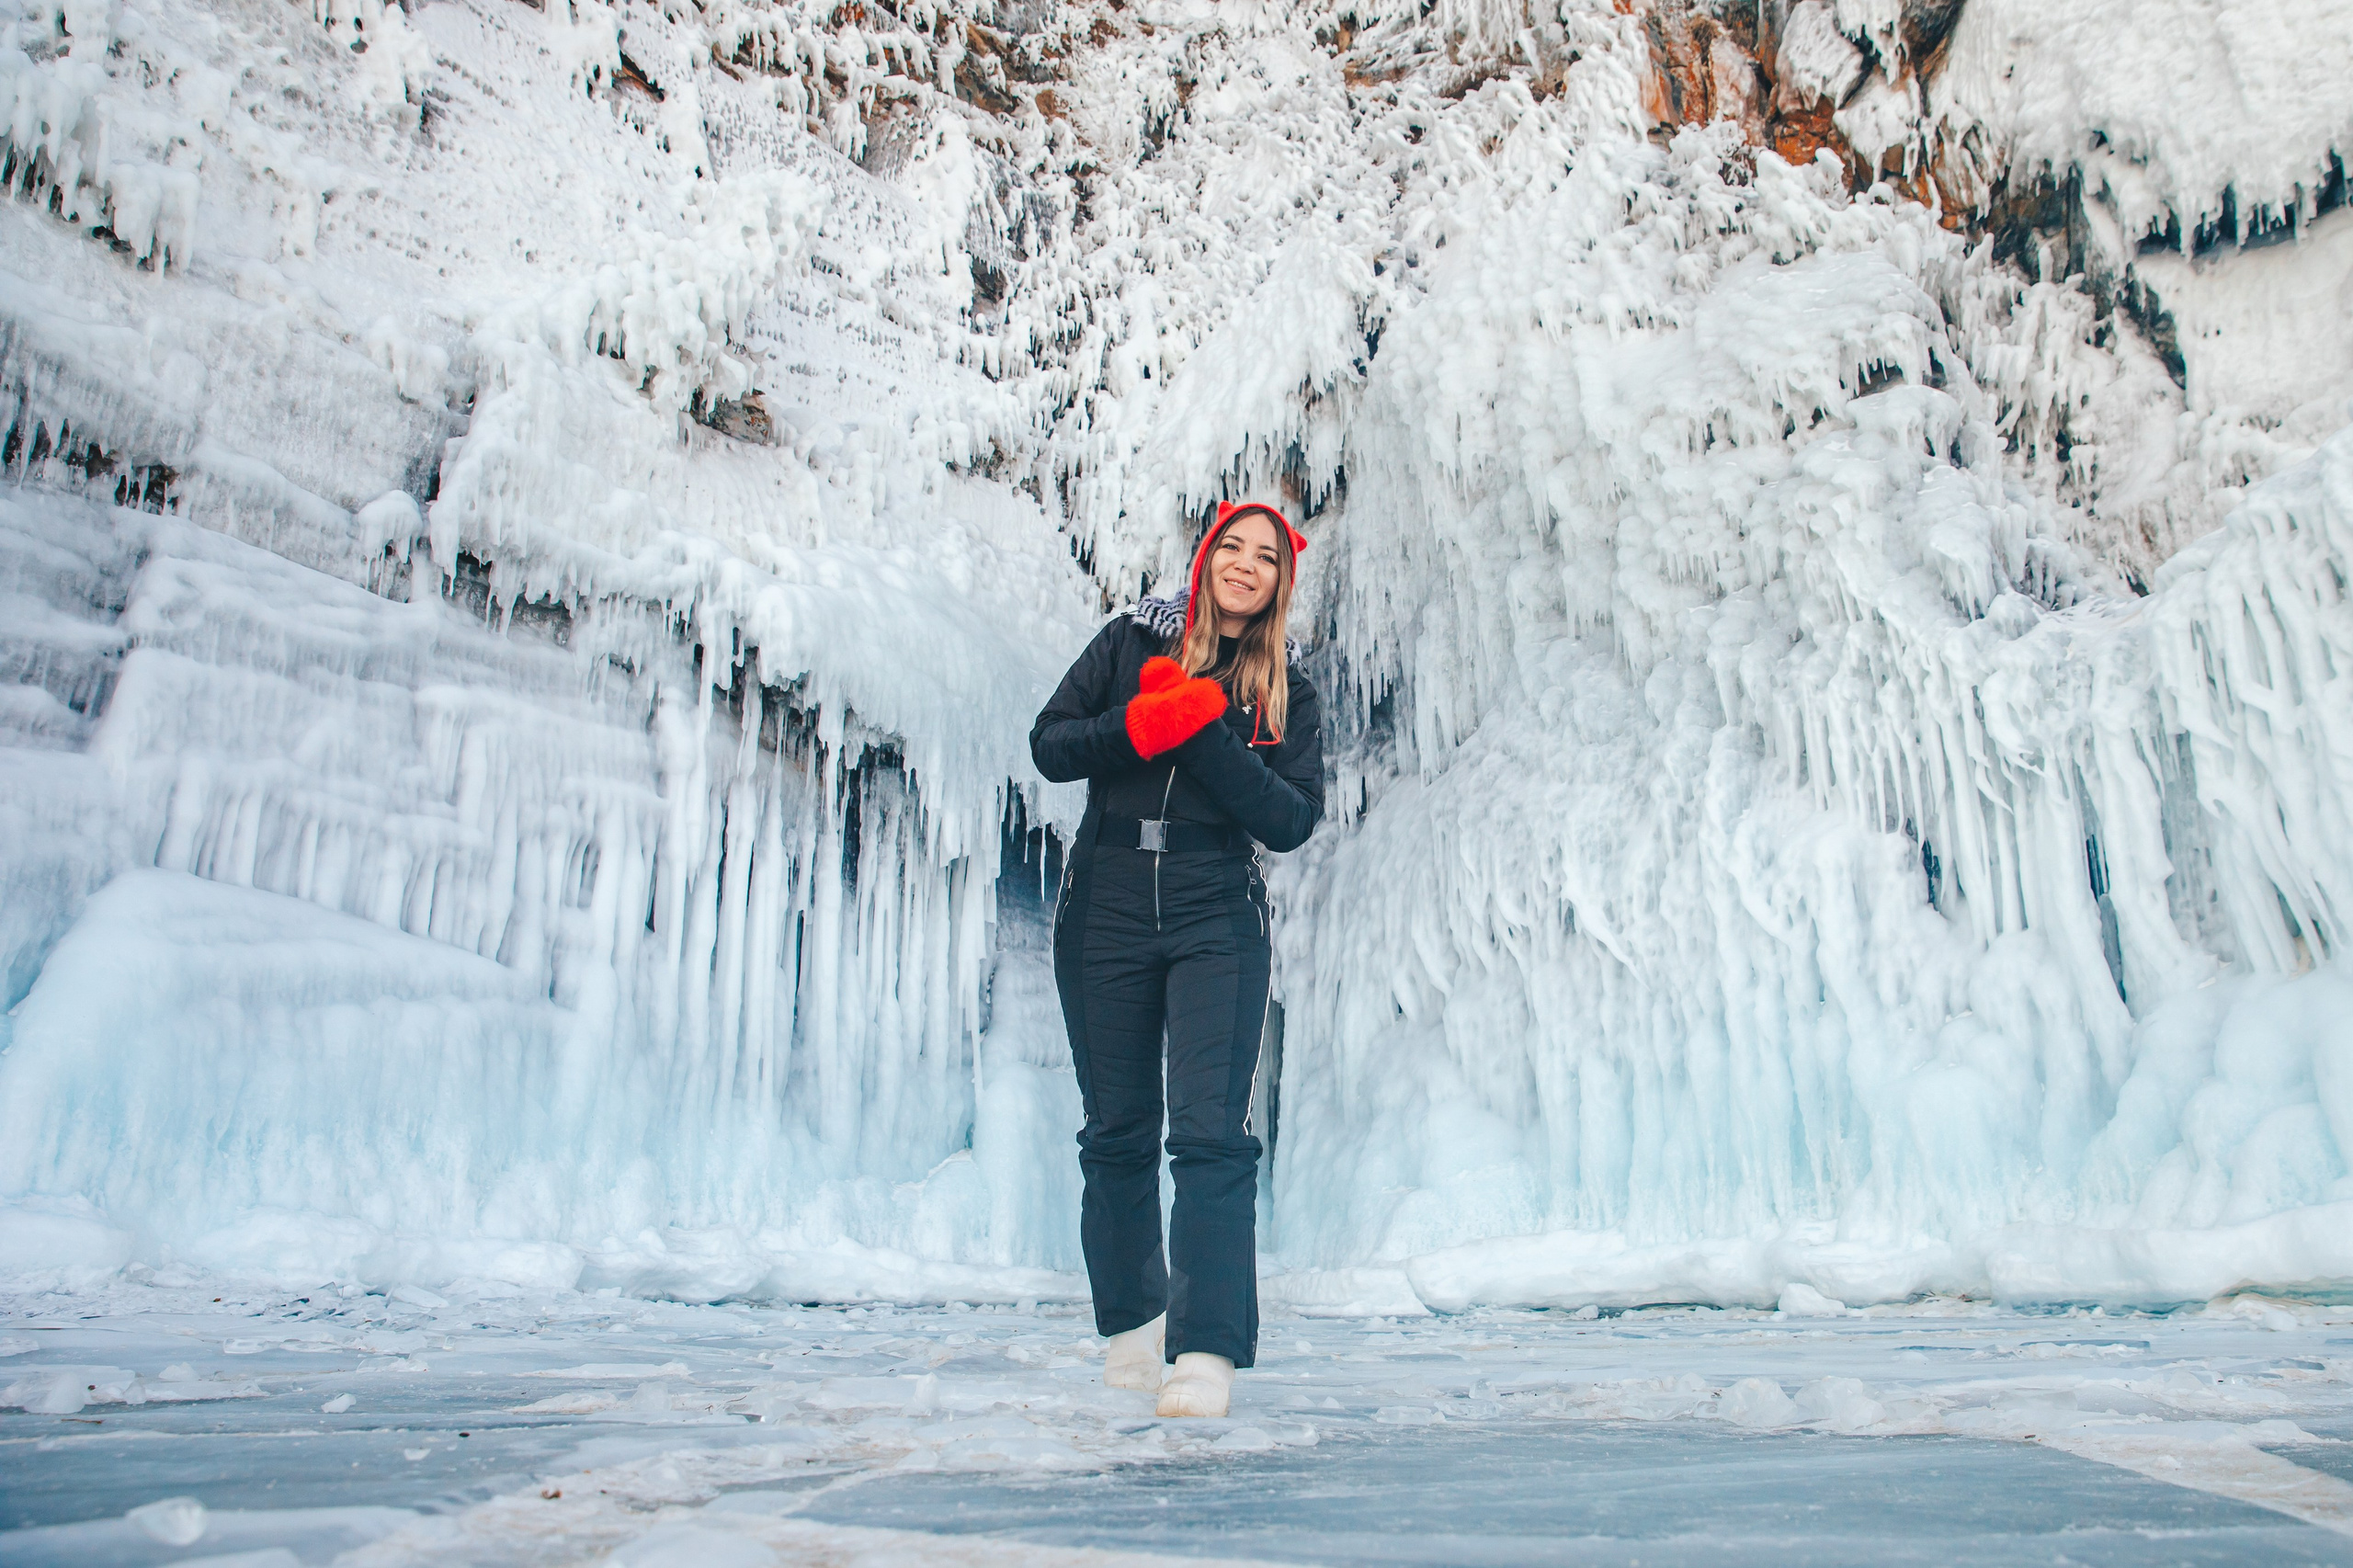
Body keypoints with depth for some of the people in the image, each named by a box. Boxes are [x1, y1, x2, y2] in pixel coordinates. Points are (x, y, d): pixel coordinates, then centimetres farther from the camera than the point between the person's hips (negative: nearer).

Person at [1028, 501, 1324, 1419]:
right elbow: (1049, 747, 2)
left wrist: (1206, 733, -15)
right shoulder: (1130, 642, 7)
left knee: (1210, 1132, -12)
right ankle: (1132, 1325, 26)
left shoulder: (1284, 688, 6)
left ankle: (1206, 1353, -10)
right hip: (1105, 912, 1)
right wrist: (1137, 725, -16)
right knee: (1117, 1133, 9)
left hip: (1218, 921, -1)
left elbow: (1293, 820, -5)